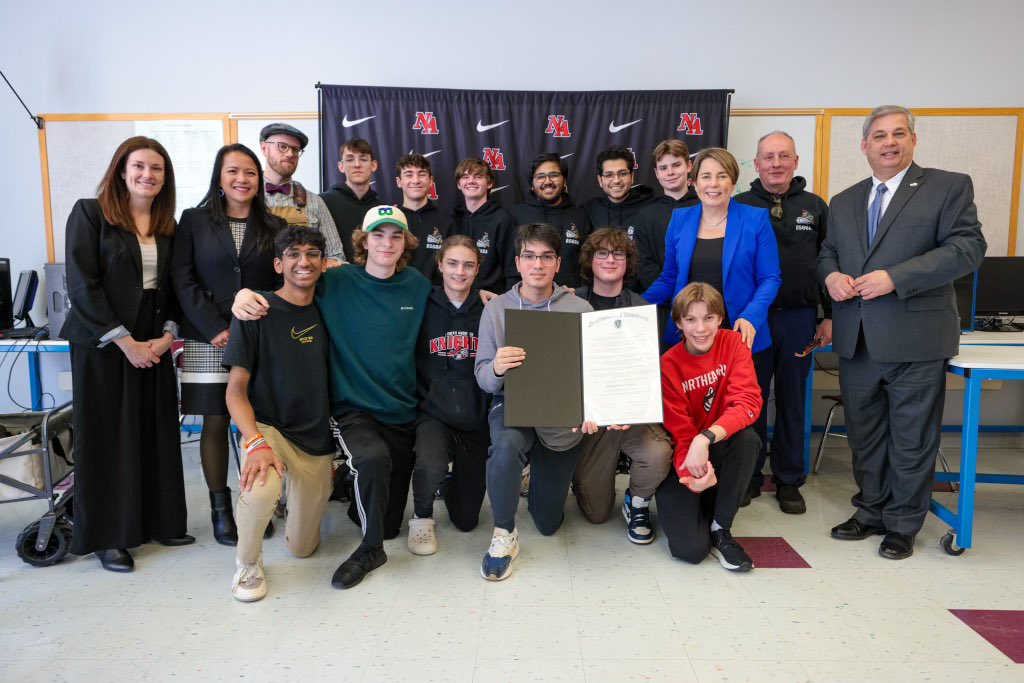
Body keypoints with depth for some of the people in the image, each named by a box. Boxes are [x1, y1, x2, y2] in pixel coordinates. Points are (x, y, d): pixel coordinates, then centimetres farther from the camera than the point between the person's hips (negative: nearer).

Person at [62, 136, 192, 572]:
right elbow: (82, 286, -12)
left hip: (154, 345, 5)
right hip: (102, 345, -4)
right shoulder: (90, 213, -5)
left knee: (157, 432, 8)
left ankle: (158, 521, 21)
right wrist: (126, 341, -15)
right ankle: (108, 536, 15)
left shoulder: (168, 226, 9)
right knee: (107, 436, 3)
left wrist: (167, 335, -5)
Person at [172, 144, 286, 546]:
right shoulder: (194, 221, 6)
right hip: (209, 341, -1)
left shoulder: (275, 226, 9)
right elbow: (183, 280, -1)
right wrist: (216, 328, -11)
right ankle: (220, 510, 13)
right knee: (215, 423, 2)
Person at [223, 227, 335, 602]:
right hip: (267, 427, -3)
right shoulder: (256, 311, -8)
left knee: (302, 547, 8)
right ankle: (248, 562, -4)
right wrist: (256, 443, -25)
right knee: (260, 489, -37)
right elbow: (236, 390, -10)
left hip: (316, 439, 4)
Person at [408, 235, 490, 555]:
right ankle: (422, 516, 1)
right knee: (429, 467, -34)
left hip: (476, 417, 2)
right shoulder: (424, 308, -3)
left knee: (466, 519, 7)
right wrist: (423, 398, -15)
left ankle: (453, 478, 42)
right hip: (434, 412, -1)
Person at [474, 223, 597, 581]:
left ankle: (539, 476, 45)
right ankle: (504, 535, -14)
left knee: (548, 523, 9)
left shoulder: (580, 309, -4)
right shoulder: (495, 309, -3)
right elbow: (483, 377, -4)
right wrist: (496, 368, -28)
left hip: (562, 418, 1)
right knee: (507, 445, -39)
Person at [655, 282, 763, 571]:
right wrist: (692, 477, -36)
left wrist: (706, 438, -37)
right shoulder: (668, 365, -14)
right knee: (691, 549, -21)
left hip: (721, 450, 3)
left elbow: (748, 404, -21)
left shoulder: (733, 344, -8)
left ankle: (720, 529, -12)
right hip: (684, 461, -3)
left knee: (748, 438, -33)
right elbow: (680, 433, -16)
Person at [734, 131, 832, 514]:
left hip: (799, 318, 2)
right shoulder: (739, 206, 2)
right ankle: (749, 476, 20)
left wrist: (830, 316, 4)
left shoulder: (815, 206, 7)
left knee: (792, 400, 10)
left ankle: (788, 480, 22)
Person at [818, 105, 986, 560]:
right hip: (856, 340, 5)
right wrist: (831, 275, -4)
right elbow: (827, 253, 20)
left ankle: (902, 524, 22)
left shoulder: (948, 187, 0)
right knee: (863, 433, 15)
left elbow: (968, 247, -10)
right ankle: (871, 511, 31)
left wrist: (895, 277, -19)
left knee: (911, 439, 6)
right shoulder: (843, 202, 16)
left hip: (915, 339, -5)